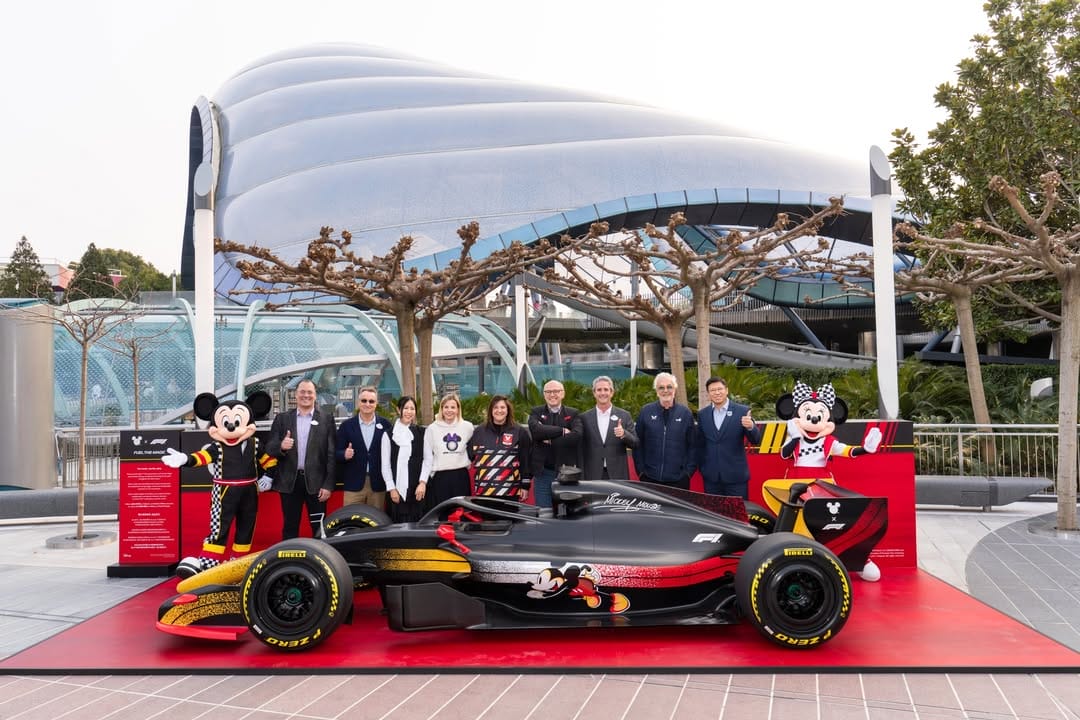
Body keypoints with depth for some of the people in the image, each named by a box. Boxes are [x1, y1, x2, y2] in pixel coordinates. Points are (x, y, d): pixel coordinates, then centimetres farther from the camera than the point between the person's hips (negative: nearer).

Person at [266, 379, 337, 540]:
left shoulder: (326, 418, 2)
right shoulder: (282, 418, 7)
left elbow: (331, 453, -2)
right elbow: (269, 448, 4)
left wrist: (328, 484, -8)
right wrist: (281, 446, -20)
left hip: (316, 482, -1)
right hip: (289, 482, 1)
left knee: (319, 528, 4)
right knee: (289, 528, 9)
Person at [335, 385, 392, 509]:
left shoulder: (385, 425, 6)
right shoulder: (346, 425, 5)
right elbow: (337, 453, 5)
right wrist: (345, 454, -17)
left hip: (378, 485, 0)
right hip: (353, 485, 0)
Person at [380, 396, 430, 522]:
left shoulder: (422, 432, 8)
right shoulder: (389, 434, 6)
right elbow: (385, 464, 4)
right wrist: (391, 488, -3)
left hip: (417, 488, 1)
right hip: (397, 488, -1)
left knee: (415, 522, -1)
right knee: (397, 524, -4)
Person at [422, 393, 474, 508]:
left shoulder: (467, 427, 3)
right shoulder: (432, 428, 0)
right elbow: (427, 457, 1)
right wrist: (423, 481, -3)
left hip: (461, 477, 1)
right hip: (439, 478, -1)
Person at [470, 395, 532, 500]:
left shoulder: (520, 432, 2)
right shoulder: (479, 432, 9)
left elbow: (526, 460, 2)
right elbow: (469, 454, 15)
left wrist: (525, 486, -1)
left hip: (510, 491, -2)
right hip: (484, 491, 2)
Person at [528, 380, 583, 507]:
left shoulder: (573, 413, 5)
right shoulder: (536, 412, 6)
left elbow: (577, 435, -15)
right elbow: (536, 430, -16)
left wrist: (550, 440, -14)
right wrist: (562, 430, -15)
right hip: (543, 473, 0)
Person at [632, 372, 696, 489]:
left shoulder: (686, 413, 3)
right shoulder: (646, 412, 3)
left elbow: (692, 445, 6)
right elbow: (638, 443, 6)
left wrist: (689, 471, -1)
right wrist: (641, 470, 1)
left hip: (679, 479, 0)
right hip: (650, 478, 0)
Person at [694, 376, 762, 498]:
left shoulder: (742, 411, -3)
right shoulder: (702, 414, 7)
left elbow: (755, 440, -7)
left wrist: (750, 427, -26)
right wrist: (702, 468, 10)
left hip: (736, 476, -3)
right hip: (711, 477, 3)